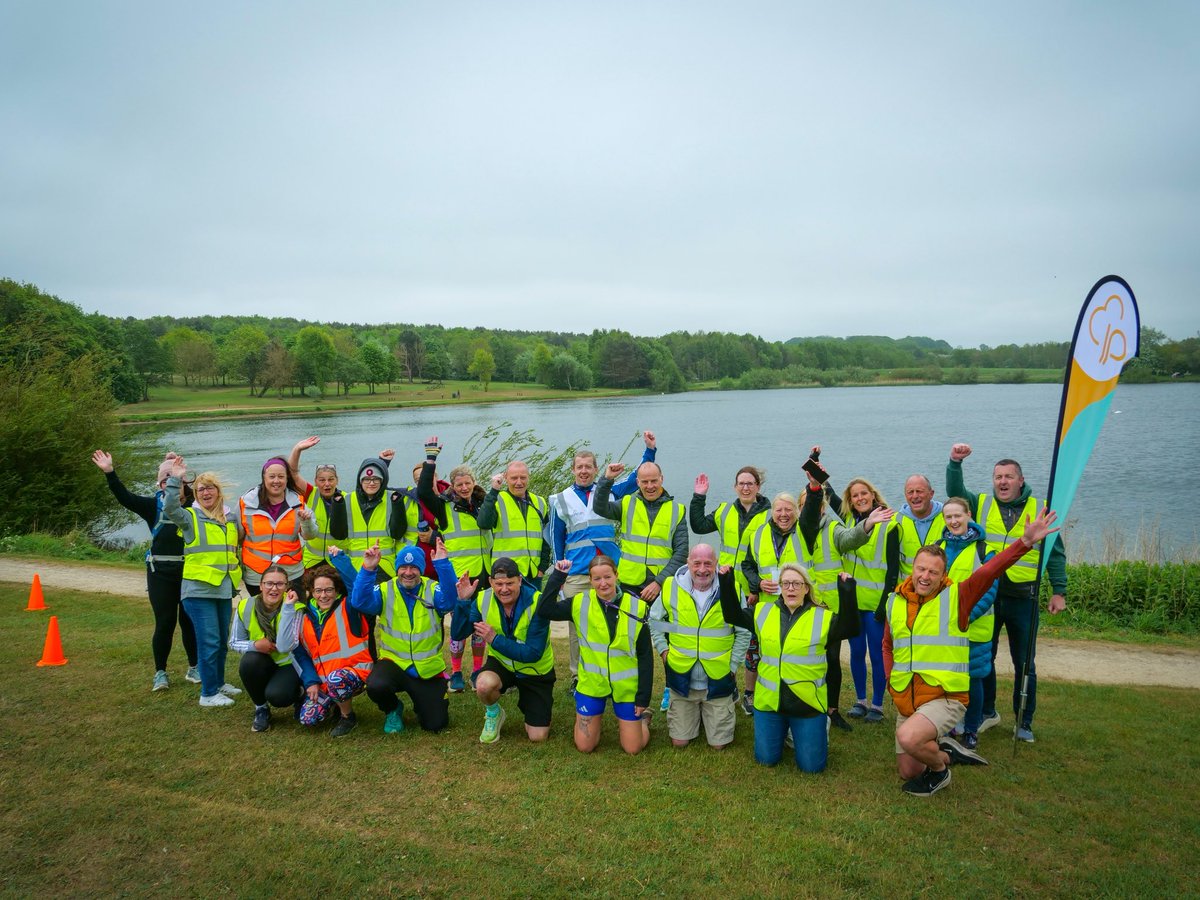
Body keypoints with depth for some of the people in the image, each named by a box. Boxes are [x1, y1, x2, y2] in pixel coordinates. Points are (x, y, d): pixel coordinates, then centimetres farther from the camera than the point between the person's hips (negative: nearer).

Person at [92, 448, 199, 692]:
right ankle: (160, 673, 16)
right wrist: (109, 472, -16)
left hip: (190, 572, 0)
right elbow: (125, 497, -5)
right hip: (161, 573, 0)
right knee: (164, 622, 2)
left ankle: (194, 668, 23)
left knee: (189, 621, 7)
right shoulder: (154, 506, 3)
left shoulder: (194, 505, 3)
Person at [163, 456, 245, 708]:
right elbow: (170, 508, -24)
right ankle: (208, 694, 7)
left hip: (225, 589, 6)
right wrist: (175, 480, -29)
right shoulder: (190, 517, -3)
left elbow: (241, 543, 26)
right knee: (209, 642, -4)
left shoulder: (231, 518, 13)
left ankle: (219, 683, 32)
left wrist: (237, 570, 16)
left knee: (222, 641, 16)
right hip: (198, 589, -6)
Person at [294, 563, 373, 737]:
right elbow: (301, 654, 8)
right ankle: (336, 703, 19)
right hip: (322, 681, 5)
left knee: (335, 679, -37)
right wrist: (311, 682, -5)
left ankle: (348, 717, -8)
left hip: (355, 672, -5)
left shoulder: (348, 608, -6)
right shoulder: (305, 617, 7)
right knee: (308, 718, -15)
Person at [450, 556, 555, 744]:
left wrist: (494, 639, -32)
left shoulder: (537, 603, -28)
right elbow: (457, 634, -17)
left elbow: (533, 653, -29)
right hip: (502, 663, 2)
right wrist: (463, 600, -29)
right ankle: (493, 714, 2)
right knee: (484, 685, -35)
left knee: (538, 737, -4)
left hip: (536, 671, -1)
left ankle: (525, 701, 29)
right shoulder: (483, 600, -16)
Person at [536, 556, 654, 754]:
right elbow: (544, 610, -18)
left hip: (626, 686, -1)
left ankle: (642, 717, 35)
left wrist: (644, 698, -6)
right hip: (591, 684, 1)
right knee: (584, 746, 6)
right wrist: (558, 576, -21)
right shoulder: (581, 603, -8)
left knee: (633, 748, 4)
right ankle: (589, 717, 37)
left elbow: (646, 656, -5)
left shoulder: (636, 607, -10)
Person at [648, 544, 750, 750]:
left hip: (718, 680, -1)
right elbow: (653, 620, 9)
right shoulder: (671, 588, -7)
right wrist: (663, 650, 1)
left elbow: (744, 633, 3)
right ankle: (693, 714, 39)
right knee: (679, 742, 9)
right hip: (681, 678, 1)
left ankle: (718, 713, 36)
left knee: (719, 744, 6)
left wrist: (733, 665, -1)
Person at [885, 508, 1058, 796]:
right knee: (908, 772, 12)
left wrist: (1025, 542, -36)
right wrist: (891, 679, 6)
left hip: (946, 698, -5)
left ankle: (939, 769, 0)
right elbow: (888, 646, 19)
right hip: (905, 700, 6)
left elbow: (990, 570, -24)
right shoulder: (895, 601, 4)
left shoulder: (956, 596, -8)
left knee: (908, 738, -32)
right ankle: (943, 748, 38)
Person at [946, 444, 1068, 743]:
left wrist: (1059, 592, 2)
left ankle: (1024, 722, 23)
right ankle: (987, 712, 29)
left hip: (1023, 598, -1)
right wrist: (955, 462, -25)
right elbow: (955, 492, -11)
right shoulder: (981, 504, 4)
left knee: (1025, 664, 8)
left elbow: (1055, 554, 5)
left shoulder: (1040, 509, 2)